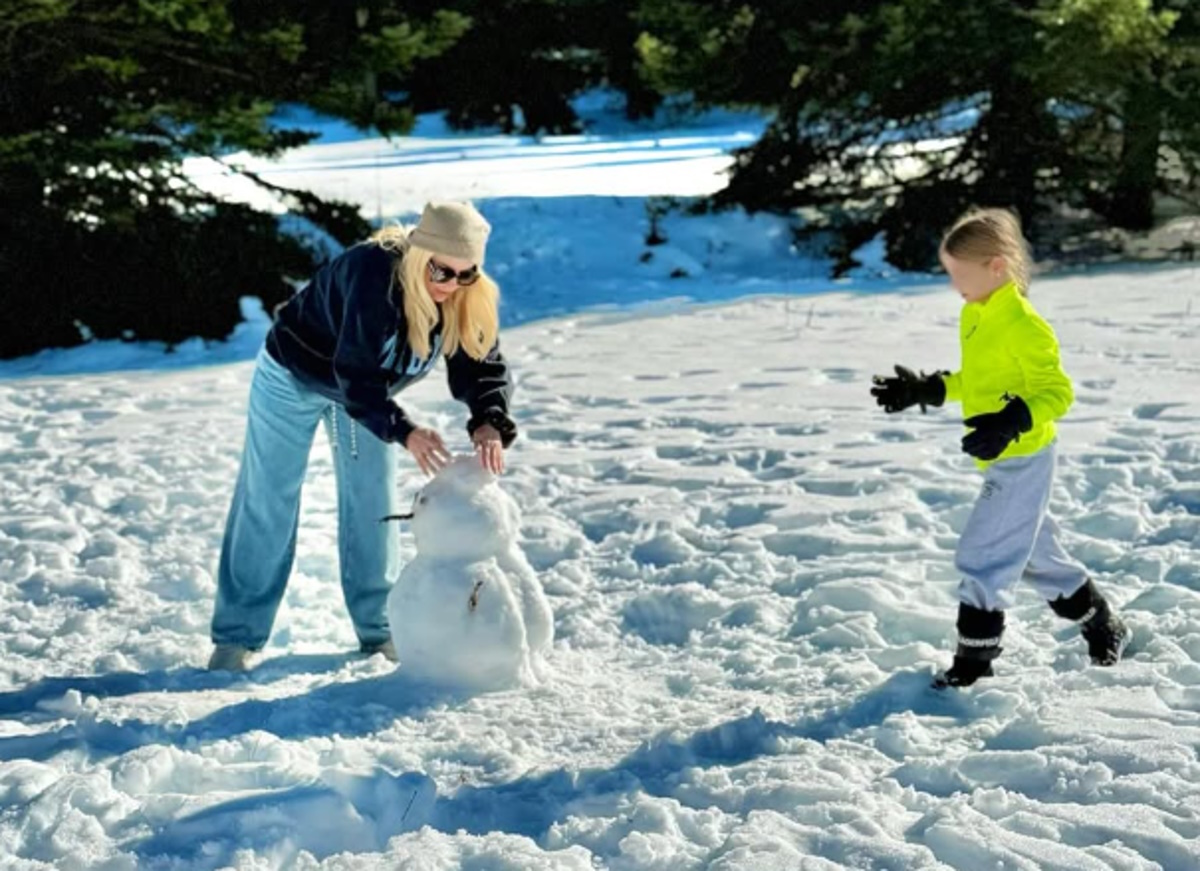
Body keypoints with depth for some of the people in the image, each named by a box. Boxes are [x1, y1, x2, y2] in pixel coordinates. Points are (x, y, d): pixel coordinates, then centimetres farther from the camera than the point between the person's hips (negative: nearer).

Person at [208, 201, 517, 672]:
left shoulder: (467, 298, -21)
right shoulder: (371, 275, -40)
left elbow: (482, 366, -19)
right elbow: (354, 374, -41)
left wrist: (489, 423, -38)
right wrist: (404, 431, -50)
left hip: (366, 387, 5)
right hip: (294, 374, -5)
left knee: (373, 501, 6)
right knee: (268, 502, -2)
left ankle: (378, 626, 17)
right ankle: (237, 635, 5)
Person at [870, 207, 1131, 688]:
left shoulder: (1022, 324, -21)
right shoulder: (974, 316, 7)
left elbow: (1056, 392, -22)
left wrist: (1010, 422, -38)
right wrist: (923, 391, 18)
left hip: (1022, 459, -10)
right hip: (1004, 460, 10)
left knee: (983, 556, -8)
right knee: (1036, 552, 19)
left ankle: (974, 658, 2)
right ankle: (1104, 627, 35)